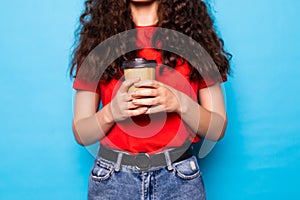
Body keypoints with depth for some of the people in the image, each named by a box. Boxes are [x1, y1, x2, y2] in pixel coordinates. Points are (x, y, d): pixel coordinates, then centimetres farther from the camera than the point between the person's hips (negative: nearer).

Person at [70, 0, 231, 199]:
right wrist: (111, 112, -18)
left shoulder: (193, 34, -1)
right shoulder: (99, 37, 0)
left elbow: (218, 129, -1)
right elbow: (81, 133, 1)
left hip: (179, 178, 0)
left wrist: (181, 103, -19)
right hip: (113, 179, 1)